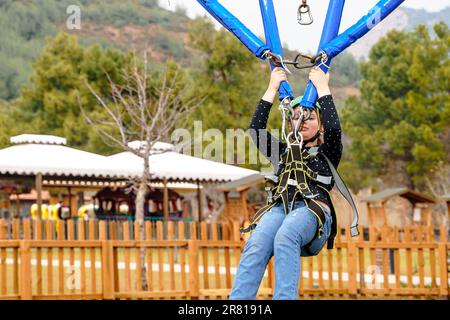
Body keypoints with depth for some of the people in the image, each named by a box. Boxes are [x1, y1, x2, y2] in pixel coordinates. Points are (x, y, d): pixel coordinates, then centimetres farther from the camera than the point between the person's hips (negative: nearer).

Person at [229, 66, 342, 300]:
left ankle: (284, 297, -54)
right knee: (256, 245, -33)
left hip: (314, 210, -2)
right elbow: (256, 129, 18)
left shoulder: (327, 153, 22)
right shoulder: (284, 151, 32)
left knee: (285, 237, -39)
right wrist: (272, 89, 17)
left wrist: (322, 88, 7)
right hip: (280, 208, 2)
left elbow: (334, 129, 0)